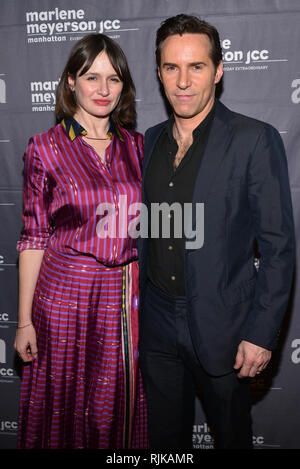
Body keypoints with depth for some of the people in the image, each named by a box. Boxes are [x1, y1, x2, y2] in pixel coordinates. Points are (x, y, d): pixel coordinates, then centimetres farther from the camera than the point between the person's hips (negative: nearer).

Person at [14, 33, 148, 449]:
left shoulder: (136, 146, 5)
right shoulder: (46, 147, -4)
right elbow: (33, 237, -4)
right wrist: (25, 320, -4)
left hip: (127, 297, 3)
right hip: (66, 293, -2)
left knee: (119, 407, 15)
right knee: (65, 404, 12)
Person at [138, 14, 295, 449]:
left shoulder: (255, 140, -11)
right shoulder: (150, 140, 6)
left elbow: (278, 246, -11)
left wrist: (261, 333, -13)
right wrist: (134, 309, 11)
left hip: (220, 331, -4)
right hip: (157, 328, 5)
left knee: (232, 435, 18)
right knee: (165, 438, 20)